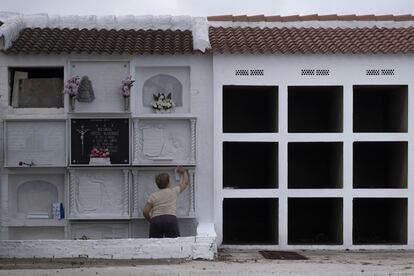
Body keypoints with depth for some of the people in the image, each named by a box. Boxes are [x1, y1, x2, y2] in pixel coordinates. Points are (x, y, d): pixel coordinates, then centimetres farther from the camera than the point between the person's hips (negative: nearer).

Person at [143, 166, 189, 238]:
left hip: (156, 220, 1)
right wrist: (184, 172, 49)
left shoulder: (153, 196, 15)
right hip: (171, 219, -1)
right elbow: (185, 183, 33)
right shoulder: (173, 191, 15)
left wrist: (151, 220, 25)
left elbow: (145, 212, 8)